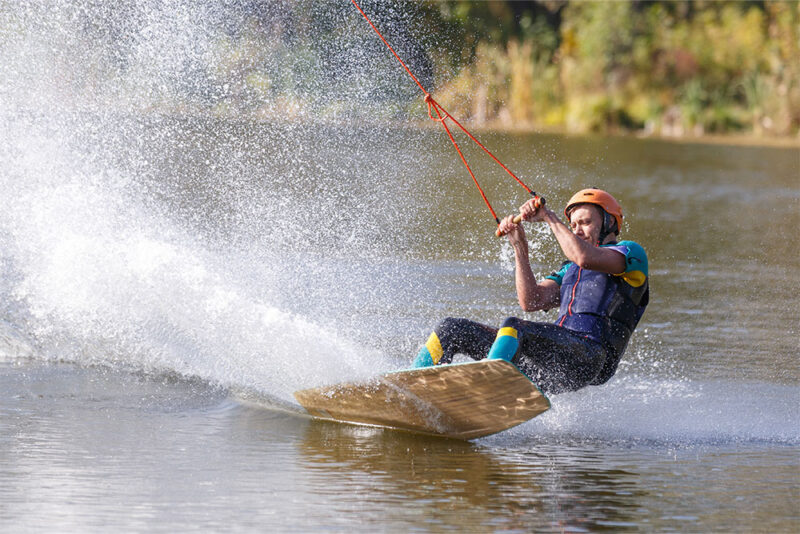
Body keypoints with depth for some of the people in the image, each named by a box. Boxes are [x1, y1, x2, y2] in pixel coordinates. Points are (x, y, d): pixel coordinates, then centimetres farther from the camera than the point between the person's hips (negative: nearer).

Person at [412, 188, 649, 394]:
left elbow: (586, 258, -14)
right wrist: (520, 247, 7)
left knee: (513, 327, -35)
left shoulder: (632, 253, 10)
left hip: (589, 357, -8)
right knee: (452, 329, 0)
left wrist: (549, 217, -8)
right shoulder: (570, 270, 32)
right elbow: (531, 301, 13)